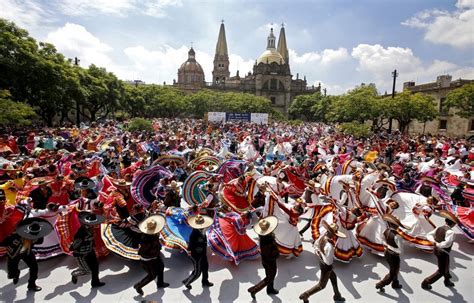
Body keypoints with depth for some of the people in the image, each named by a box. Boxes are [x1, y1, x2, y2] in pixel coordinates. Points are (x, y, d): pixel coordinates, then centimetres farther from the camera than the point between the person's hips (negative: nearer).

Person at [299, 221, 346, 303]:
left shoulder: (323, 237, -15)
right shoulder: (329, 246, -39)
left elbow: (316, 244, 5)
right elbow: (329, 262, -30)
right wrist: (321, 253, -18)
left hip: (322, 262, 8)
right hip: (326, 266, -8)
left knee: (333, 277, 31)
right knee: (322, 285, 17)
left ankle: (337, 296, 53)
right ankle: (305, 295, 27)